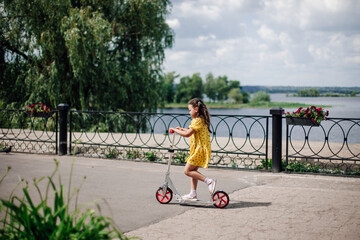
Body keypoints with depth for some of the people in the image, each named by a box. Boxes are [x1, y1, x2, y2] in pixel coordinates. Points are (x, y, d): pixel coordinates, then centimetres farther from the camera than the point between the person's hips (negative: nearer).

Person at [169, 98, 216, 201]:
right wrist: (182, 129, 20)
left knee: (187, 170, -8)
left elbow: (187, 134, -23)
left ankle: (209, 181, -13)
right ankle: (193, 194, 19)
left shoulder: (198, 120, -17)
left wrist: (175, 130, -12)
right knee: (193, 171, 15)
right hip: (199, 150, 10)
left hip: (200, 150, -10)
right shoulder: (202, 119, 15)